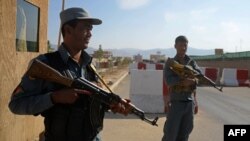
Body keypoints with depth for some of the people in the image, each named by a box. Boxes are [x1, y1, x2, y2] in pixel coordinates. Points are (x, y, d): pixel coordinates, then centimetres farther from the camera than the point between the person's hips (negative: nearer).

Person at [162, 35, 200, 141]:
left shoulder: (192, 63, 7)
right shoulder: (170, 63, -2)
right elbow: (169, 80, -18)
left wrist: (192, 81, -26)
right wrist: (185, 79, -27)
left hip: (189, 103, 4)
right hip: (175, 103, -3)